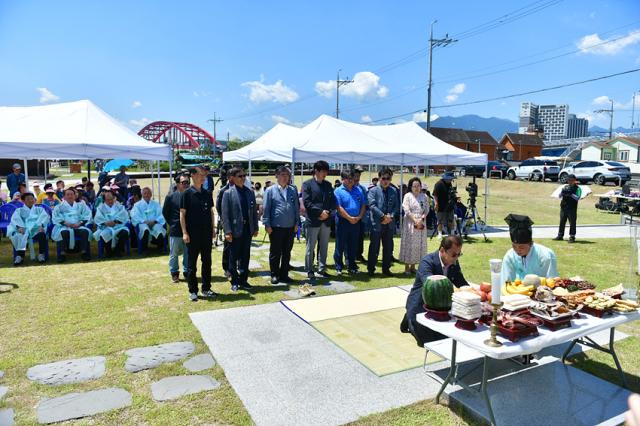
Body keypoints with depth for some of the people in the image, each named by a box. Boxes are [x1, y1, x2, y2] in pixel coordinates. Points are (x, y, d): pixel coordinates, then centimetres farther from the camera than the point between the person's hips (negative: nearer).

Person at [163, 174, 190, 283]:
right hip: (175, 231, -2)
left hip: (189, 230, 2)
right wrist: (172, 224, 3)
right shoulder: (170, 197, -4)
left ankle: (187, 272, 23)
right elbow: (165, 212, 5)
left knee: (188, 253, 10)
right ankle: (174, 273, 22)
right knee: (174, 253, 8)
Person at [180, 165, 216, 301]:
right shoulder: (187, 194, -6)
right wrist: (184, 233, -13)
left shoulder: (207, 193, 8)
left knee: (207, 262, 10)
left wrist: (213, 229, 8)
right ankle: (193, 291, 14)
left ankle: (206, 288, 21)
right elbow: (182, 214, -7)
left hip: (206, 233, 5)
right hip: (193, 234, -4)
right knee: (192, 263, 4)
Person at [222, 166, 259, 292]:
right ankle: (234, 282, 19)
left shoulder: (250, 192, 7)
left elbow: (254, 211, 10)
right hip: (235, 230, -4)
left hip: (247, 229, 4)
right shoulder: (228, 193, -6)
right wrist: (228, 232, -14)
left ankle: (243, 280, 22)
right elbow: (225, 214, -9)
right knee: (233, 257, 7)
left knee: (245, 256, 11)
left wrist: (255, 228, 6)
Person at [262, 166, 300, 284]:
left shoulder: (293, 190, 10)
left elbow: (297, 207, 12)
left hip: (290, 227, 4)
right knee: (275, 252, 6)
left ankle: (284, 275, 22)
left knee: (287, 252, 11)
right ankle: (274, 275, 17)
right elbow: (266, 209, -3)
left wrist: (297, 223, 6)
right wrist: (267, 225, -7)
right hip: (276, 227, -4)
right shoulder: (270, 190, -1)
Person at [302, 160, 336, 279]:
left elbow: (333, 201, 10)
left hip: (326, 220, 5)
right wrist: (320, 212, -14)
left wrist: (328, 213, -7)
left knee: (324, 247, 11)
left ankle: (322, 269, 22)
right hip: (313, 220, -5)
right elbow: (306, 202, -10)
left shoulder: (328, 184, 13)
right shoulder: (307, 184, -2)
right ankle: (309, 270, 13)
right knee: (310, 247, 3)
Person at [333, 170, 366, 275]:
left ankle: (351, 266, 22)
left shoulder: (358, 190, 9)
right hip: (343, 221, -4)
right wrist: (349, 218, -14)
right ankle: (338, 267, 11)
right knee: (340, 245, 2)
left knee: (353, 246, 11)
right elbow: (339, 208, -13)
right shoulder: (338, 191, -5)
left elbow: (363, 205, 8)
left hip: (356, 222, 4)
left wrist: (359, 217, -6)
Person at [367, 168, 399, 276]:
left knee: (388, 248, 10)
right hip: (377, 223, -4)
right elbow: (372, 205, -11)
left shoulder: (393, 191, 11)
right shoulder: (373, 191, -1)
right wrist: (383, 216, -17)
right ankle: (371, 268, 13)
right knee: (374, 247, 2)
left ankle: (386, 268, 22)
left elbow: (396, 206, 8)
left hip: (390, 223, 4)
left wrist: (391, 216, -10)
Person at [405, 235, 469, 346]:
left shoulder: (454, 263, -5)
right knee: (428, 340, -9)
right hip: (420, 306, -7)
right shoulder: (427, 262, -28)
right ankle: (410, 321, 18)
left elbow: (462, 283, -2)